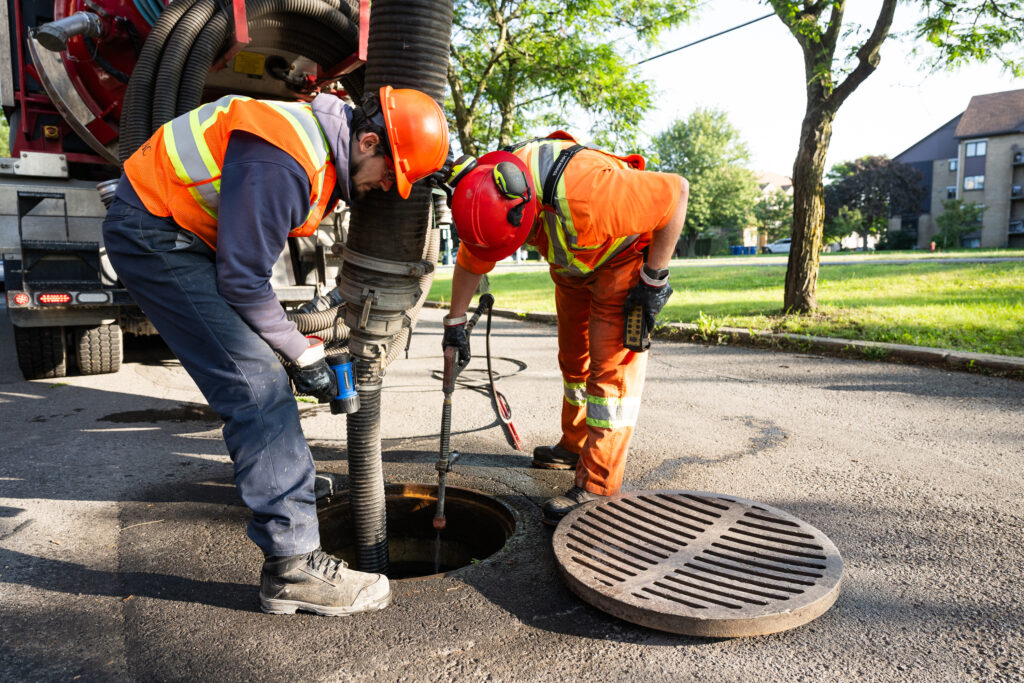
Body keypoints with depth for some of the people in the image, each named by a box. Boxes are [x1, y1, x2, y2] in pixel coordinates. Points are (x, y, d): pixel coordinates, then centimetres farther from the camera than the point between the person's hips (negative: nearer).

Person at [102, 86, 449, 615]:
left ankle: (280, 473, 40)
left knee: (260, 368, 18)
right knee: (258, 384, -18)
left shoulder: (326, 148, 3)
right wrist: (304, 355, -14)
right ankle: (293, 564, -16)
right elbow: (243, 280, -23)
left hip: (188, 230, 10)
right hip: (151, 236, -10)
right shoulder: (284, 162, -28)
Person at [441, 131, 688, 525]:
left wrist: (654, 278, -23)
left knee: (611, 362, -12)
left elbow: (677, 190, -30)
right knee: (573, 356, 15)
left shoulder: (586, 191, -42)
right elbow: (470, 263, -2)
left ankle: (597, 485, -8)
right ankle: (575, 446, 34)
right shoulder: (488, 197, -21)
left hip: (625, 254, -7)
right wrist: (455, 322, 3)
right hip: (572, 263, 7)